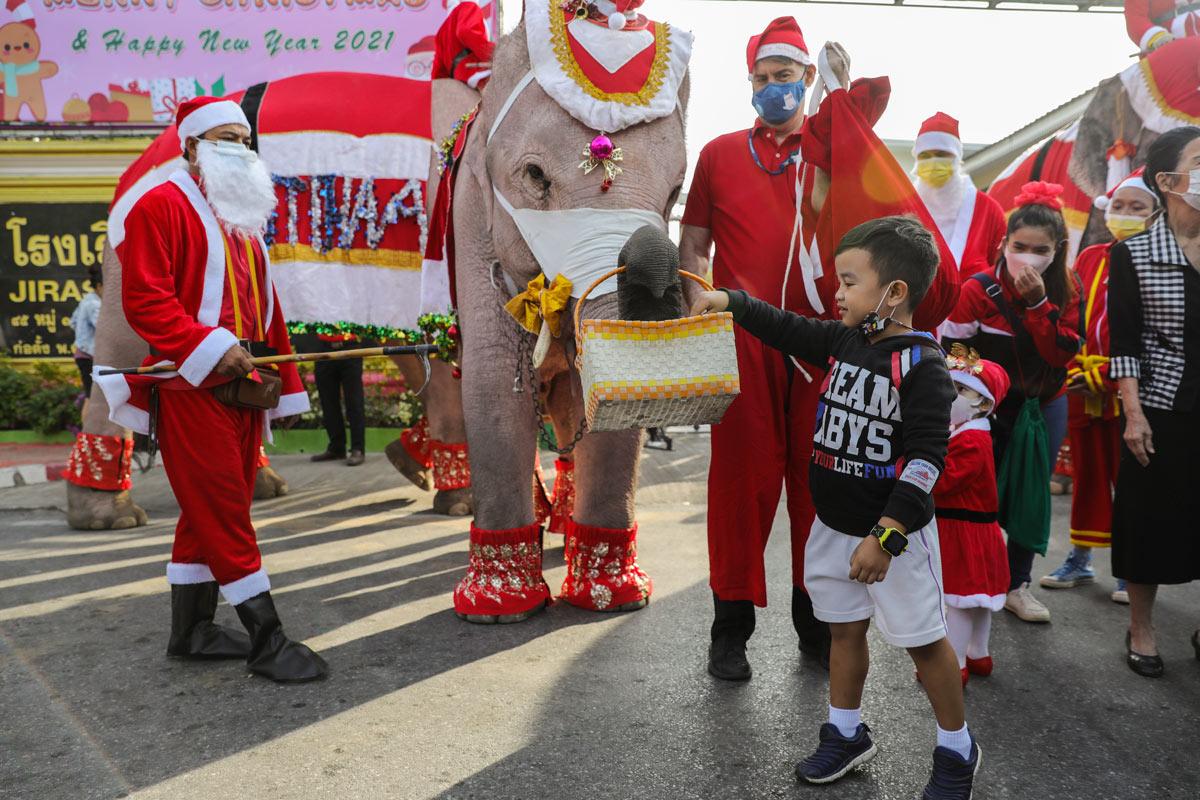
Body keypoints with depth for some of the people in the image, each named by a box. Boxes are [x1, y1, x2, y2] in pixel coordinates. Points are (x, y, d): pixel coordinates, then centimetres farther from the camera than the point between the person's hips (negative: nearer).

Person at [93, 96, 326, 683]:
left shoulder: (245, 219, 21)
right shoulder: (162, 205, -4)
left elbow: (266, 305, 20)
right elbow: (143, 299, -14)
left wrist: (281, 380, 16)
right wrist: (212, 348, -22)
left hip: (244, 387, 8)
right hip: (191, 386, -8)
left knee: (213, 509, 13)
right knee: (223, 509, -6)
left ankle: (191, 630, 24)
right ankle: (266, 640, -1)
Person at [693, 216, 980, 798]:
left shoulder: (921, 362, -19)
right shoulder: (844, 340, 2)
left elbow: (926, 457, -23)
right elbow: (788, 330, 16)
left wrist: (886, 535, -26)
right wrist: (732, 303, 6)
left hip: (896, 532, -7)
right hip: (834, 525, 7)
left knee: (924, 639, 7)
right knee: (844, 629, 19)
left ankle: (956, 750, 29)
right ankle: (846, 734, 37)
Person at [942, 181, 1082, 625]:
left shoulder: (1065, 291, -5)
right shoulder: (979, 290, -17)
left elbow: (1062, 352, -17)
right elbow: (951, 350, -14)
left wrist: (1038, 302, -26)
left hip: (1044, 408, 4)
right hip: (990, 409, -4)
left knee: (1032, 499, 11)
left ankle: (1017, 584, 27)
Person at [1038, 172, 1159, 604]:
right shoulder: (1089, 258, 9)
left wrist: (1106, 376, -16)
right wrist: (1077, 372, -2)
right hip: (1083, 391, 4)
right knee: (1087, 474, 13)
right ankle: (1079, 560, 26)